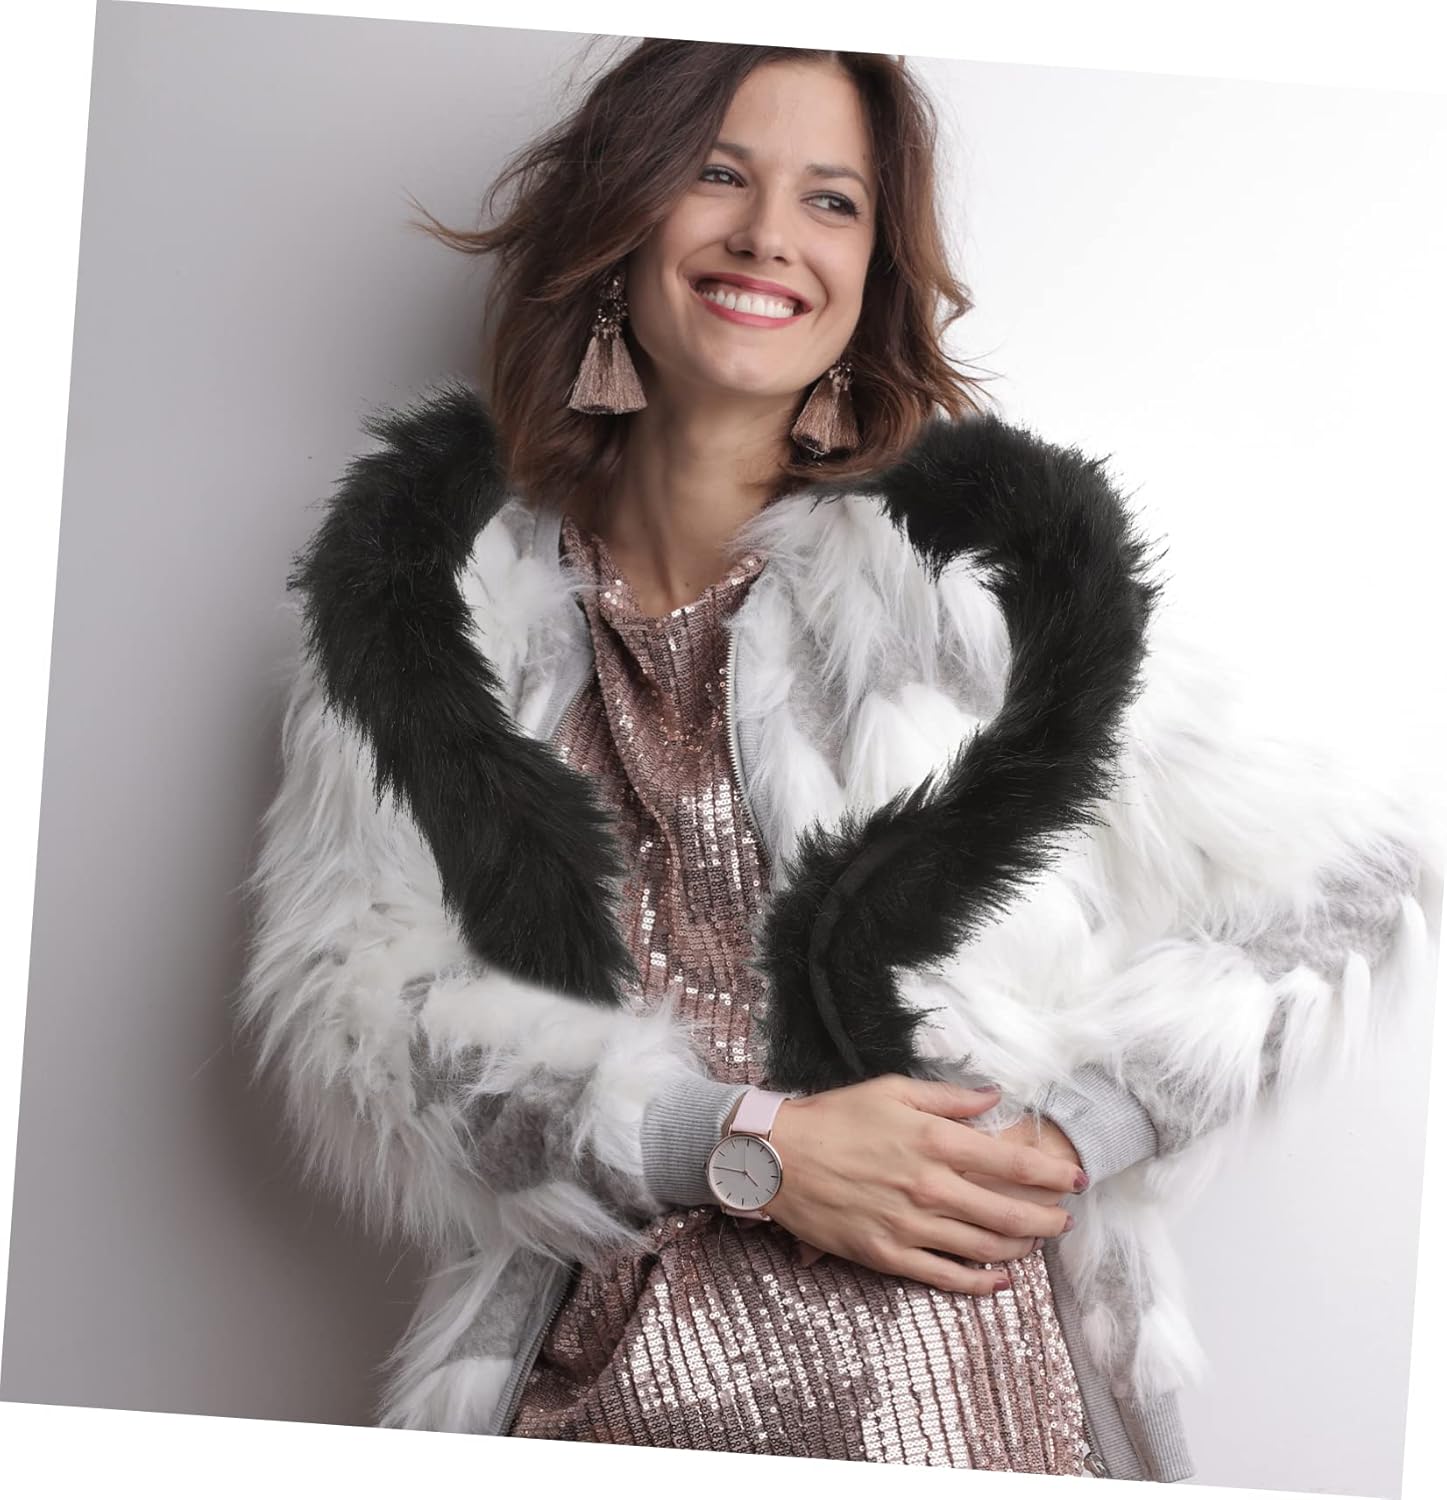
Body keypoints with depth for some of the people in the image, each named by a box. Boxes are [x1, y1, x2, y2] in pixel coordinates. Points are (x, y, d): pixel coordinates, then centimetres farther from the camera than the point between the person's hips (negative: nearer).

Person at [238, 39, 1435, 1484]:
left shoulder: (987, 560, -5)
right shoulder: (442, 577, 0)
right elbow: (350, 1007, -6)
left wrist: (1065, 1135, -14)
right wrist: (748, 1149, -15)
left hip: (949, 1408, -1)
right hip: (586, 1386, 2)